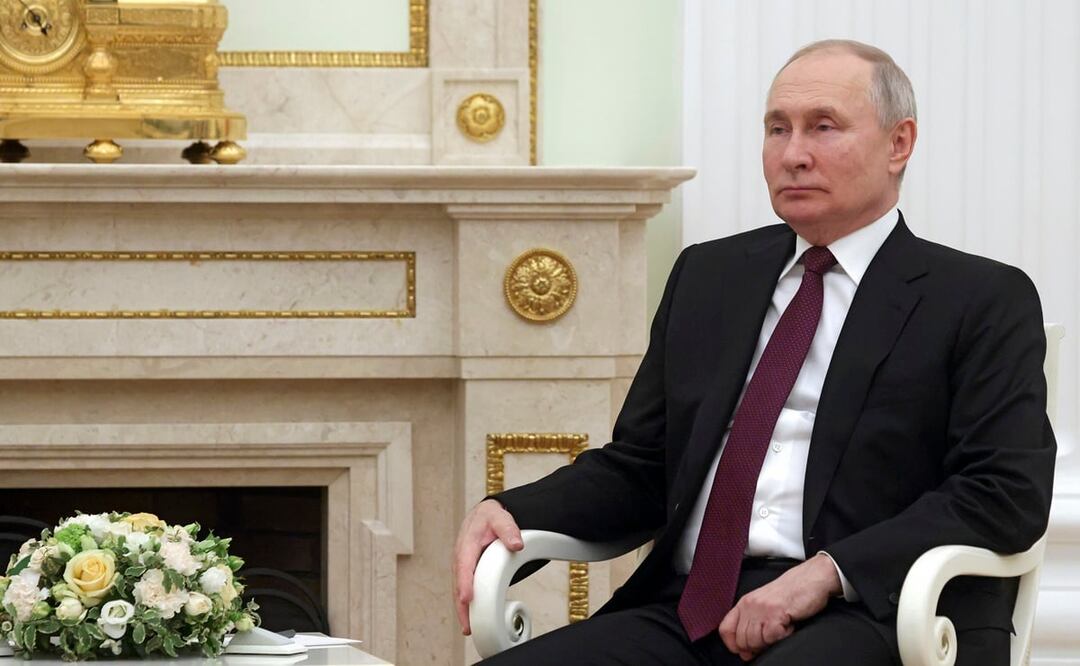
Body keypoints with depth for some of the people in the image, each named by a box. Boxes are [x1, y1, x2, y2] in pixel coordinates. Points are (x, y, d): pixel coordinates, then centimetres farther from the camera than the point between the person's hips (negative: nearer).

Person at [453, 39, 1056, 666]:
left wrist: (827, 572, -17)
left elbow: (1009, 491, -6)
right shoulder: (708, 276, 22)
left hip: (866, 615, -5)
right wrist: (509, 512, 2)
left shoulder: (984, 302, 6)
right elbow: (636, 466, 22)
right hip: (688, 610, 5)